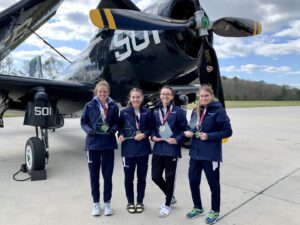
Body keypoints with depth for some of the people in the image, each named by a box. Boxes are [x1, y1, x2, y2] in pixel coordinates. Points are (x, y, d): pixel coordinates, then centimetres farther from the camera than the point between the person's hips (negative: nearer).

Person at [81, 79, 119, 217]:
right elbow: (83, 122, 4)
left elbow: (117, 123, 6)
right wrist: (89, 131, -15)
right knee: (94, 175, 10)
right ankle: (96, 203, 26)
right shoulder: (89, 106, -2)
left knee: (107, 175, 8)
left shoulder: (113, 107, 0)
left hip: (108, 144, 0)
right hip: (93, 144, 0)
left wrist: (113, 129, -15)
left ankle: (107, 202, 25)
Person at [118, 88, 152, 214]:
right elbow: (120, 127, 5)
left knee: (141, 177, 11)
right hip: (128, 149, -1)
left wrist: (144, 134, -13)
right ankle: (130, 202, 28)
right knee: (129, 177, 9)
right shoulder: (124, 112, -1)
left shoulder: (147, 112, 1)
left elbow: (151, 128, 5)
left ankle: (140, 202, 29)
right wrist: (120, 135, -14)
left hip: (143, 149, 1)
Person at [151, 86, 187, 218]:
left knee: (169, 177, 7)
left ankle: (168, 204, 28)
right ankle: (171, 197, 35)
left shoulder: (178, 111, -5)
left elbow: (184, 129, -3)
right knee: (155, 176, 9)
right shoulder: (155, 112, 10)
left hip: (172, 149, -5)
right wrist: (153, 136, -2)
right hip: (158, 148, 5)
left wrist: (177, 139, -16)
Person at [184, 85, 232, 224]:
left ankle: (215, 211, 33)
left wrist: (209, 136, -19)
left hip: (211, 155, -5)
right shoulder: (196, 111, 7)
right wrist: (188, 132, -5)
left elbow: (228, 132, -11)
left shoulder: (218, 111, -11)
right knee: (193, 181, 13)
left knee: (213, 184, 11)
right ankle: (198, 207, 36)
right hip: (195, 153, 6)